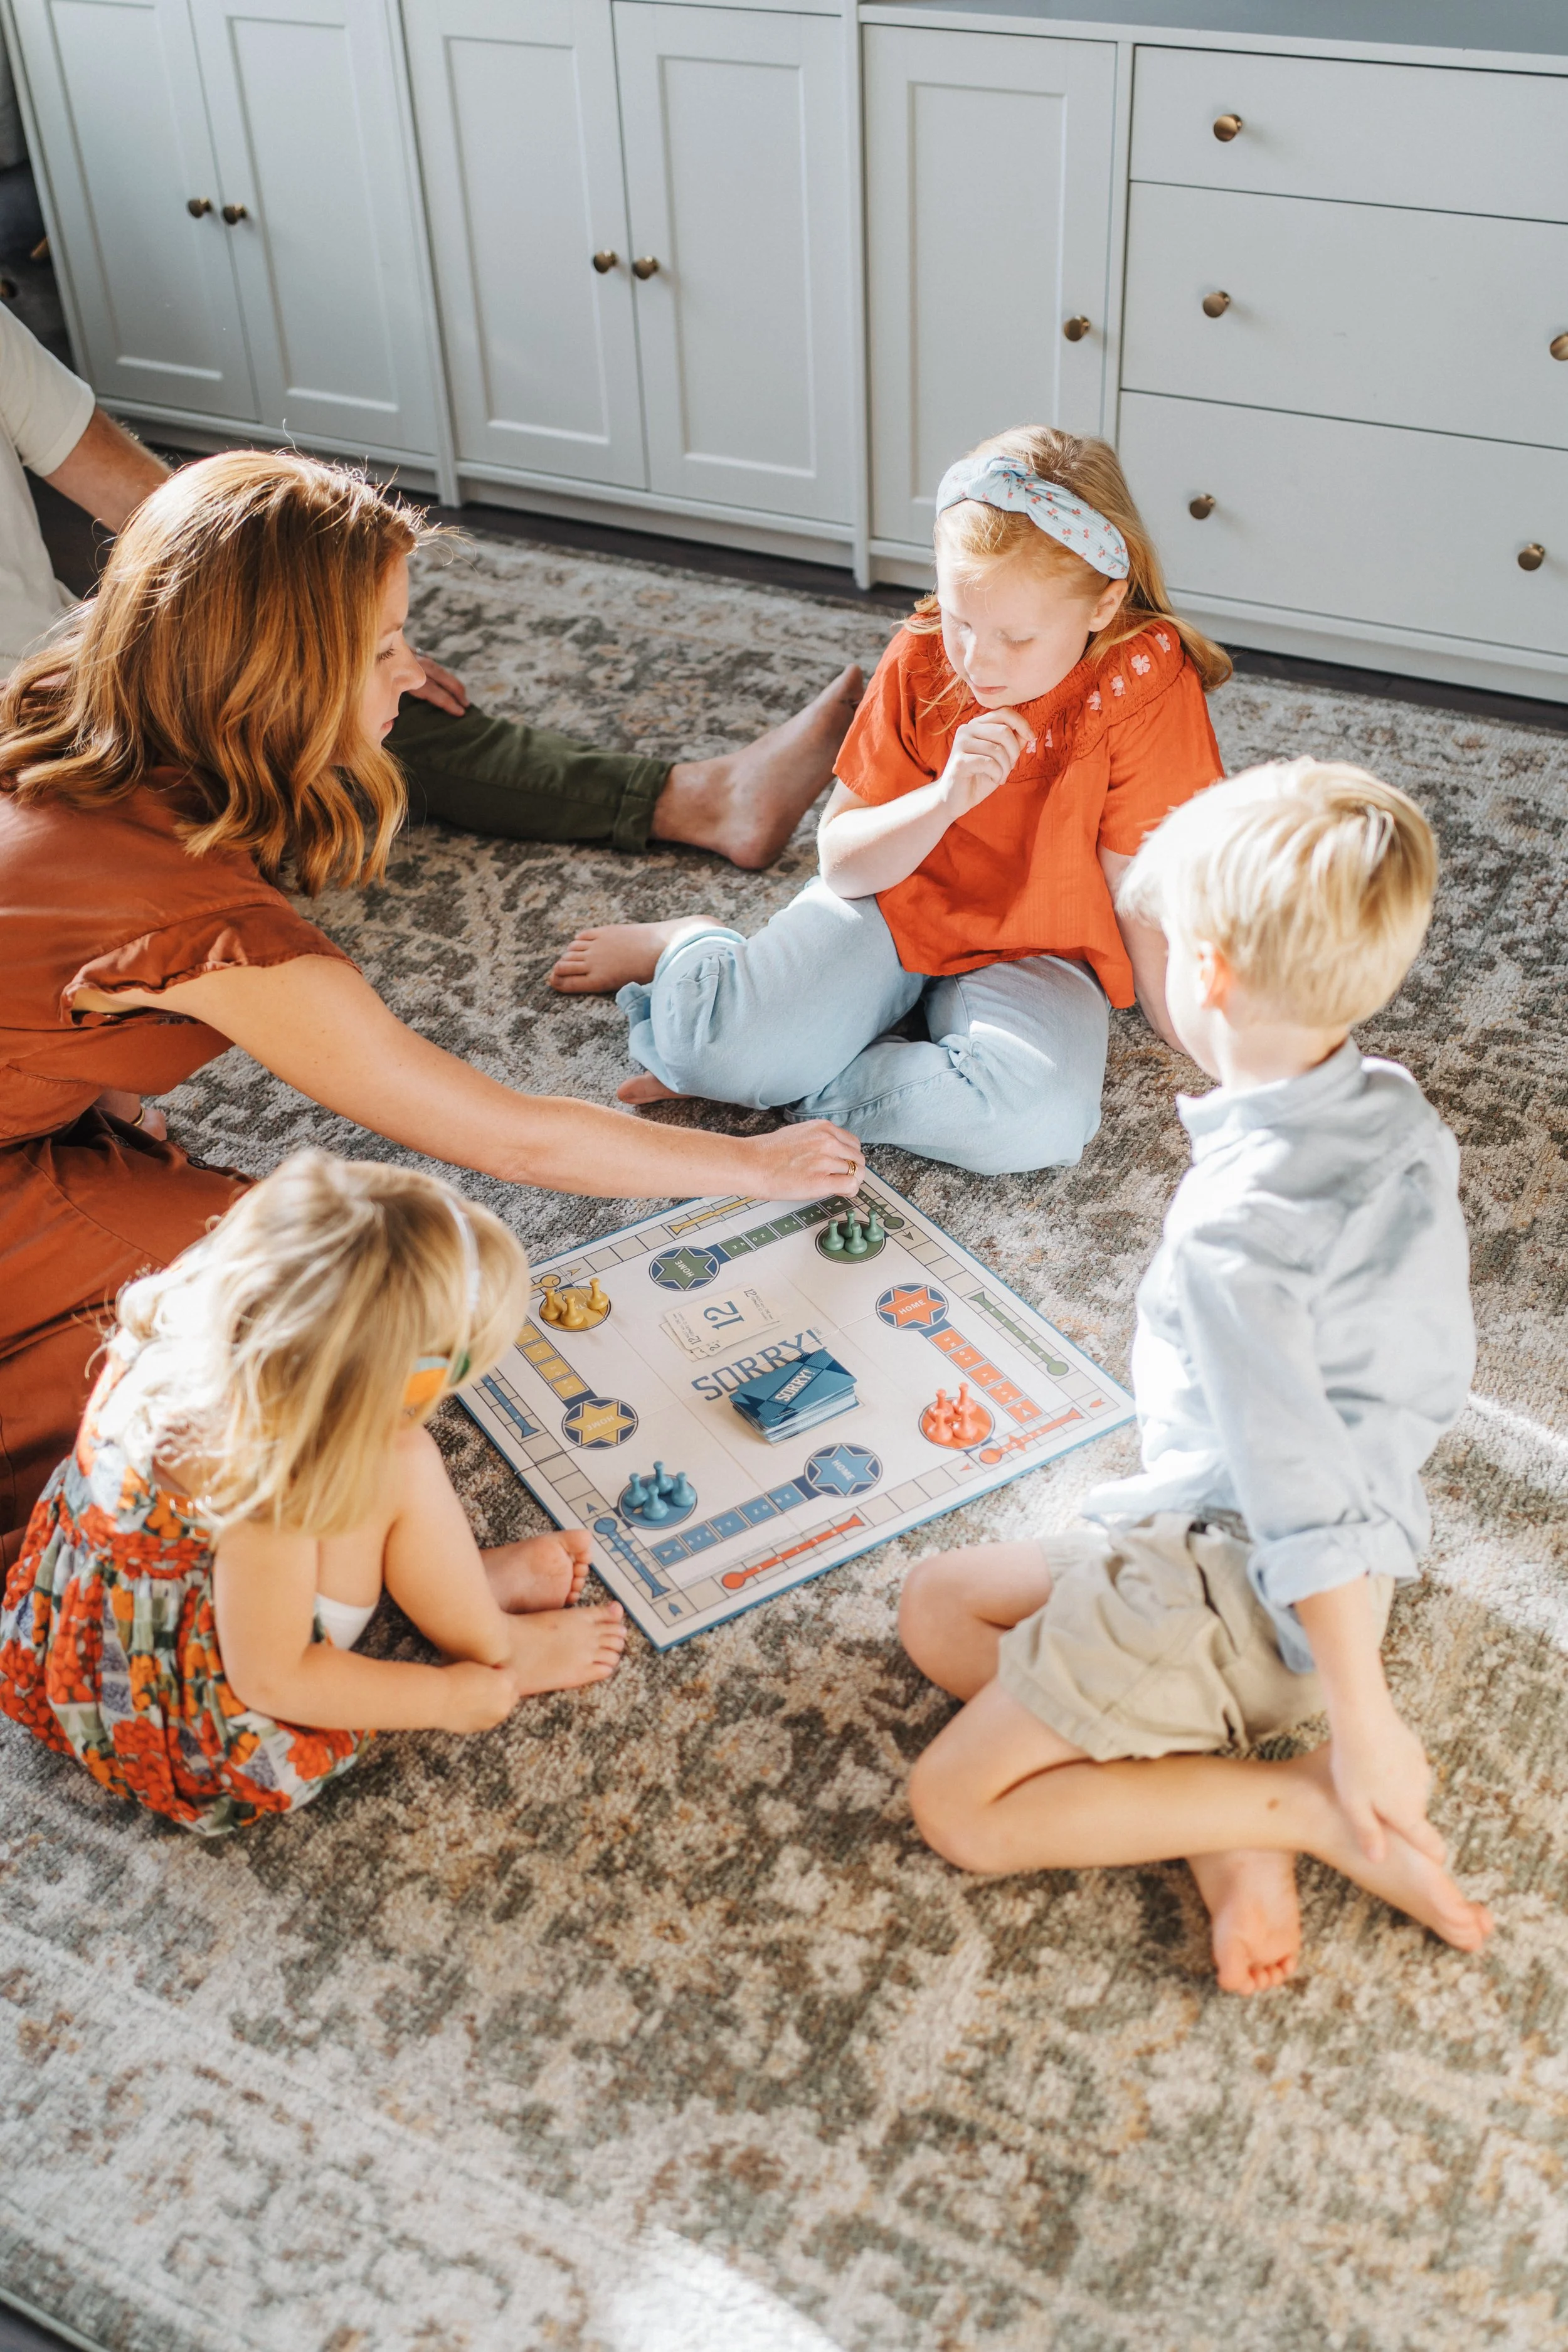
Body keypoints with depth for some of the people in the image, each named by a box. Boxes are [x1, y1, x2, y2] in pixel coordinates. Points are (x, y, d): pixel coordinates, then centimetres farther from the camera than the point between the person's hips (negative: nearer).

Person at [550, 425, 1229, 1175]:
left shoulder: (1145, 682, -18)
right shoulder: (922, 656, -9)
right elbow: (841, 864, -6)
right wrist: (944, 799, -23)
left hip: (1035, 958, -1)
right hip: (892, 908, 1)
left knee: (1040, 1118, -36)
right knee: (710, 1039, -26)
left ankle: (782, 1081, -16)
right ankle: (692, 951, 13)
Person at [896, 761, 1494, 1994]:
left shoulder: (1237, 1223, -30)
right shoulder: (1402, 1112, -3)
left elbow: (1302, 1492, -27)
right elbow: (1440, 1361, 10)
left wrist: (1362, 1722, -18)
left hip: (1232, 1581, -9)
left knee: (957, 1807, 2)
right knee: (938, 1604, 17)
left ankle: (1307, 1805, -2)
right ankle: (1216, 1806, 2)